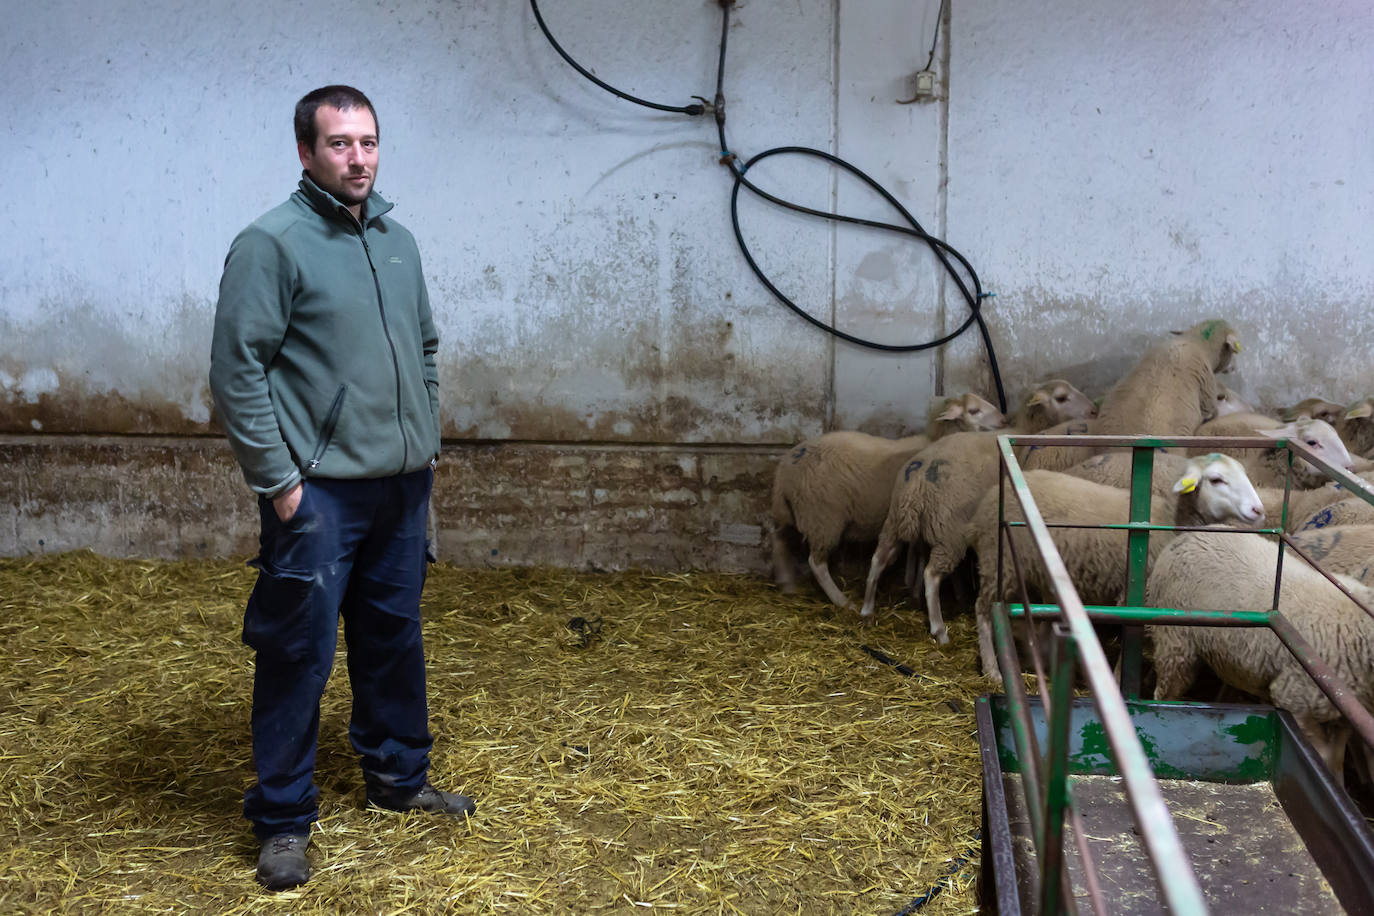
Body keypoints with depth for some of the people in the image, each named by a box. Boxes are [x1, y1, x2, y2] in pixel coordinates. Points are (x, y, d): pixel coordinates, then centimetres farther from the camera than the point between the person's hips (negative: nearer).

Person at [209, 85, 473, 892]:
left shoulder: (399, 241, 11)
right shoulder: (271, 244, -11)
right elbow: (237, 370, -13)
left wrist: (427, 446, 17)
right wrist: (278, 480, -14)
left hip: (402, 488, 7)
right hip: (319, 492, -6)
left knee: (396, 638, 17)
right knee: (301, 656, 0)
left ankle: (399, 775, 34)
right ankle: (284, 818, 14)